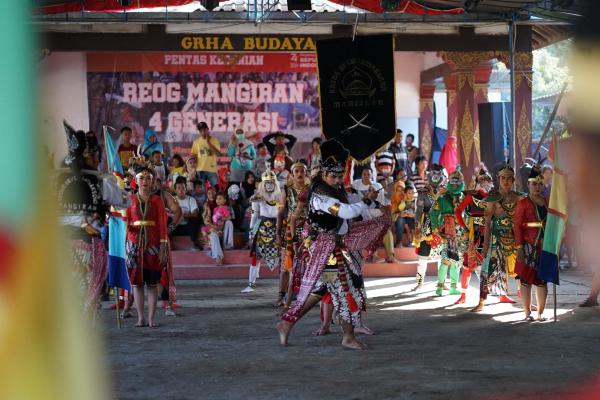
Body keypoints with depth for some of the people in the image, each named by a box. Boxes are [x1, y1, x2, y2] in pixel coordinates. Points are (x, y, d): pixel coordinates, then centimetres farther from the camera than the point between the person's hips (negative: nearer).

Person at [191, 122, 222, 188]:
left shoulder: (215, 140, 1)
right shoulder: (196, 142, 7)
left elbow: (218, 154, -11)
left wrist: (208, 143, -14)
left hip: (212, 170, -2)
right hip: (200, 170, 2)